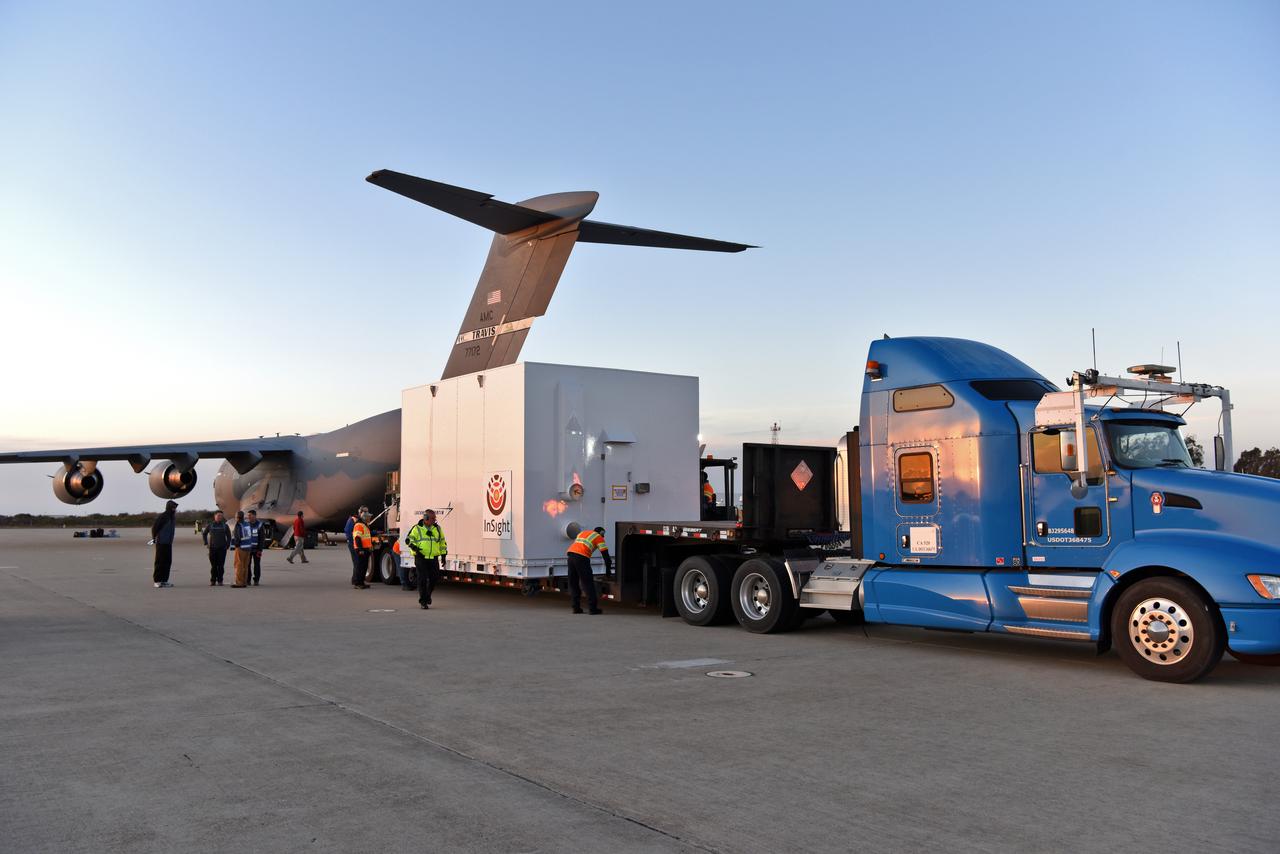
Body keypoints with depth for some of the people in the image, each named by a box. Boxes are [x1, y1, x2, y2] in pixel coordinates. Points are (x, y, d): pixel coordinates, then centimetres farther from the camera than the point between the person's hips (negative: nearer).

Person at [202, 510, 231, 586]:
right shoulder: (210, 525, 5)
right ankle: (212, 581, 9)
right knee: (213, 565, 2)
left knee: (221, 565, -2)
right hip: (212, 548, 0)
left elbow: (229, 536, 11)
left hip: (222, 548, 0)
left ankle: (220, 581, 3)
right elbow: (204, 534, 18)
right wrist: (206, 543, 9)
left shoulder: (225, 526, 5)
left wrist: (227, 545, 2)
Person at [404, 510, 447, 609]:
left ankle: (428, 595, 29)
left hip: (433, 559, 4)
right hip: (421, 558, -4)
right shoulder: (417, 528, 2)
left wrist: (443, 554, 15)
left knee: (434, 578, 1)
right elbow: (409, 539, -2)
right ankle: (423, 601, 2)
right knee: (422, 579, -6)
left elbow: (442, 543, 21)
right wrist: (414, 547, -19)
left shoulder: (437, 529, 14)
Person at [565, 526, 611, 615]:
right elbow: (605, 553, 9)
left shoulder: (582, 533, 33)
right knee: (588, 583, 1)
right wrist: (608, 568, 18)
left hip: (570, 553, 6)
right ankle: (592, 608, 1)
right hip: (581, 557, -6)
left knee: (573, 584, 14)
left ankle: (576, 608, 15)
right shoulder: (599, 537, 14)